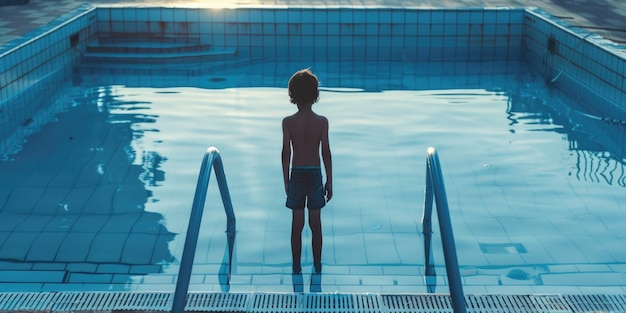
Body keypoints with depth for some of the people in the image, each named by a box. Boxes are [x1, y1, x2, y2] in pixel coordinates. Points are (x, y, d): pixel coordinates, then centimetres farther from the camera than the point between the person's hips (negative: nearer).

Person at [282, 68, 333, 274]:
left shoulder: (288, 122, -8)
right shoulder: (322, 122, -7)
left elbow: (286, 153, -7)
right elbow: (326, 153, -6)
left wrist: (286, 180, 4)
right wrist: (329, 181, 2)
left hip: (297, 174, 0)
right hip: (315, 174, 0)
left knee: (297, 224, 7)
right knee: (316, 223, 9)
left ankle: (296, 266, 13)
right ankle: (317, 265, 16)